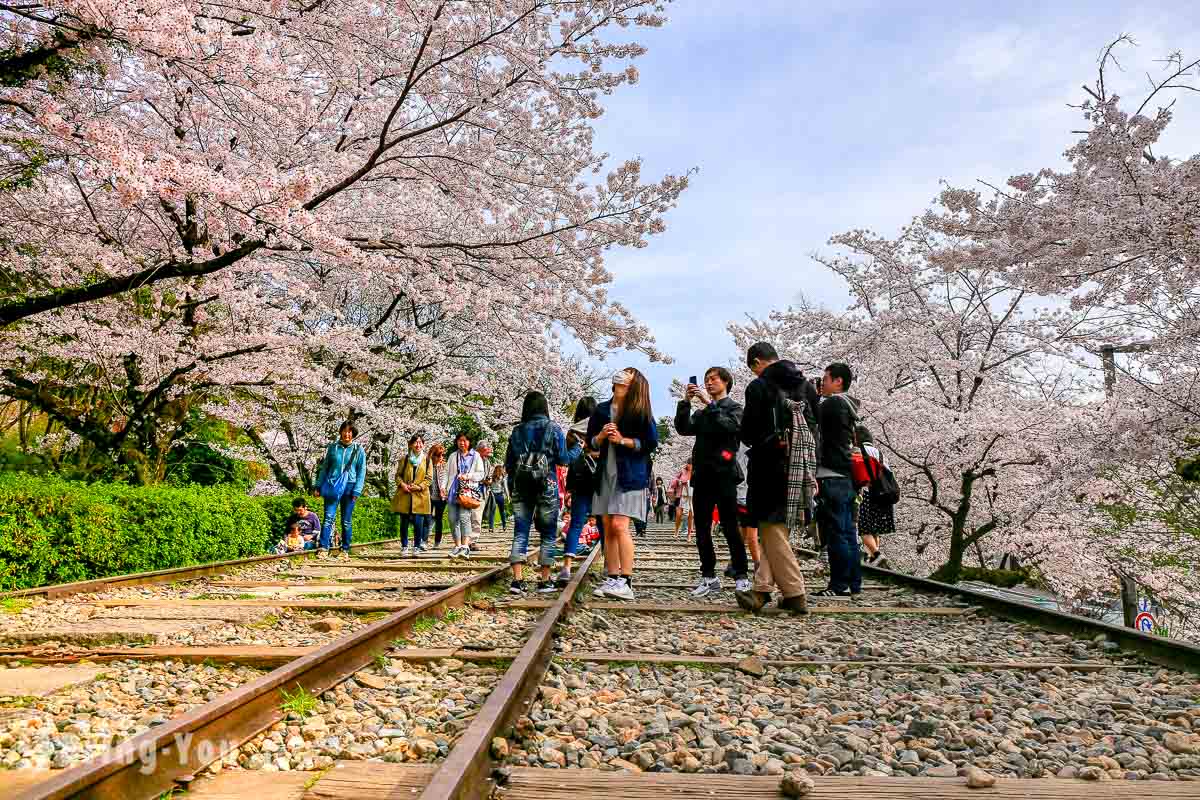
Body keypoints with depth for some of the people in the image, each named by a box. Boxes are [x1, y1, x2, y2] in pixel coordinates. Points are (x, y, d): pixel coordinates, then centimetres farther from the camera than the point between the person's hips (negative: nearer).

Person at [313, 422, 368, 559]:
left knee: (347, 521, 5)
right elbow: (324, 467, 12)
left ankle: (345, 550, 12)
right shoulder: (333, 448, 8)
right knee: (328, 518, -9)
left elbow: (361, 472, 2)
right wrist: (318, 486, 7)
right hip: (332, 486, 1)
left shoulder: (359, 450, 3)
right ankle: (324, 548, -11)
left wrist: (357, 491, -7)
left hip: (349, 487, -1)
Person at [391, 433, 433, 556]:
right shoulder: (405, 458, 8)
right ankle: (404, 546, 15)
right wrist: (402, 484, -10)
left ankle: (417, 546, 7)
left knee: (418, 522, -5)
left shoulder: (427, 460, 5)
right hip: (404, 495, 1)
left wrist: (420, 486, -11)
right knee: (404, 522, 5)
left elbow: (429, 478, 3)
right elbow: (398, 474, 9)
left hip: (420, 496, -1)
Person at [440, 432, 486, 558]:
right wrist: (443, 486, 0)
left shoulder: (475, 456, 10)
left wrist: (468, 476, -11)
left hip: (468, 489, -4)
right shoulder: (453, 456, 20)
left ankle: (465, 547, -23)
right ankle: (457, 546, 9)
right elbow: (447, 473, 15)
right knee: (453, 518, 0)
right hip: (453, 490, 4)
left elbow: (481, 474, 5)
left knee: (464, 516, -19)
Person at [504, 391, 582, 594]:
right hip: (547, 487, -2)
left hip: (521, 488, 3)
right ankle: (545, 581, 8)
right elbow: (563, 459, -5)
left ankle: (517, 579, -4)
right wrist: (577, 446, 12)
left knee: (520, 533, 3)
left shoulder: (517, 431, 8)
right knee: (548, 534, 6)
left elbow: (508, 464, 8)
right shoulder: (553, 429, -1)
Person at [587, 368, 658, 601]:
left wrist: (623, 440, -13)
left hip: (629, 476, -5)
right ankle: (613, 579, 11)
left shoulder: (640, 411, -2)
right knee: (608, 528, 5)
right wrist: (602, 436, -6)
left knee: (619, 526, -14)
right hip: (606, 475, 6)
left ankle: (626, 583, -12)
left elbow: (651, 443, -5)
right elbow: (591, 442, 15)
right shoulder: (602, 410, 12)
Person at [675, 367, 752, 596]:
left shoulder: (733, 407, 6)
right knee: (702, 530, 5)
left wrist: (709, 403, -16)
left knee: (730, 529, -4)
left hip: (723, 474, -5)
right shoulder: (701, 413, 22)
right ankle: (709, 577, 12)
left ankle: (741, 577, 4)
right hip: (702, 474, 5)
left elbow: (729, 426, -16)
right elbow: (683, 428, 5)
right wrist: (686, 402, -4)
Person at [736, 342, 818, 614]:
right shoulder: (806, 386, 10)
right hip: (802, 465, 6)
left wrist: (752, 441, 15)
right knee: (773, 527, 11)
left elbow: (748, 432, -8)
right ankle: (762, 588, 8)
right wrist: (811, 473, 18)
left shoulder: (758, 387, -8)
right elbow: (815, 427, 12)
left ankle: (795, 594, 3)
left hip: (771, 465, -6)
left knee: (772, 528, 2)